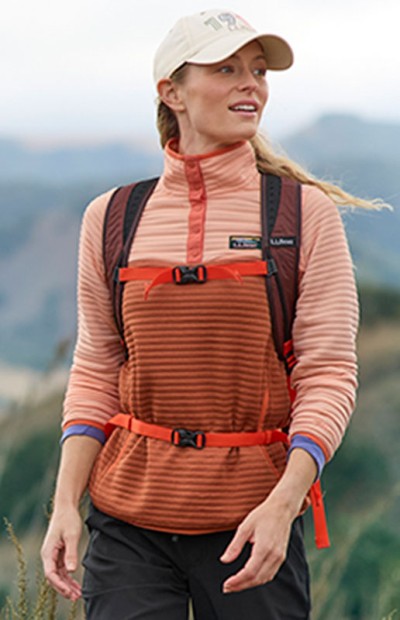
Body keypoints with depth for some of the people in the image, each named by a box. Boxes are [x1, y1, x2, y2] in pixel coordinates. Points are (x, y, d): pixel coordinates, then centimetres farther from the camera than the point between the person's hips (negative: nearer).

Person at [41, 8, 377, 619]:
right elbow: (96, 372, 11)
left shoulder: (306, 211, 0)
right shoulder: (112, 219, 7)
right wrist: (66, 502, -2)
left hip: (252, 525, -1)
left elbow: (329, 374, -4)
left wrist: (282, 504, -17)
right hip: (128, 522, 1)